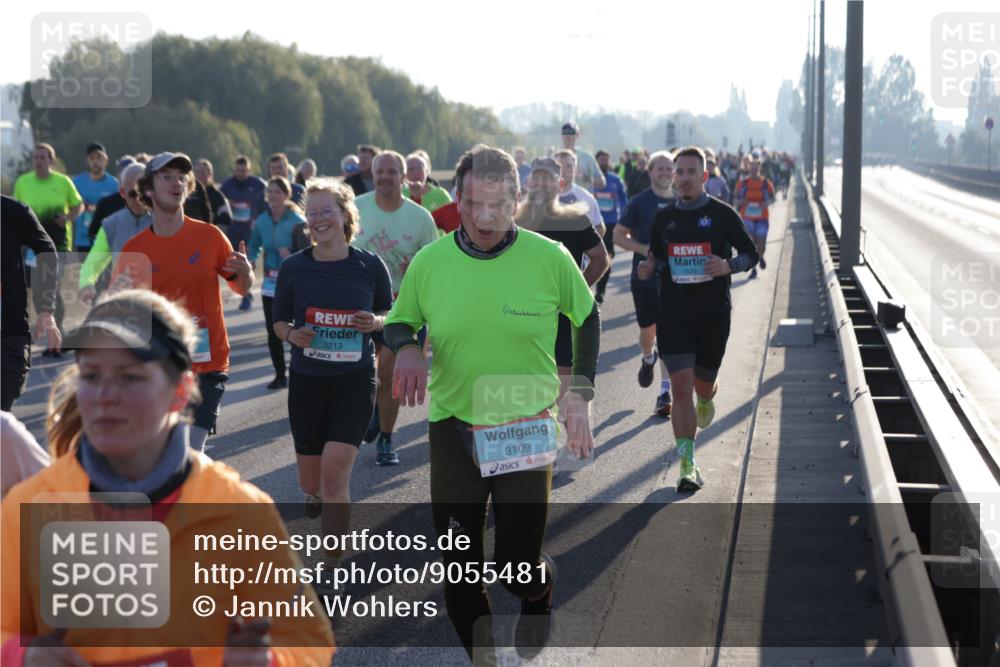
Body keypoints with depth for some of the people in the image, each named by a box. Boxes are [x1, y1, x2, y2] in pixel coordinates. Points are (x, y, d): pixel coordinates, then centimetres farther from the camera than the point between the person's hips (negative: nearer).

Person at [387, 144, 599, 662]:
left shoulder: (550, 259, -10)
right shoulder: (428, 263, -7)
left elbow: (586, 318, 6)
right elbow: (399, 322, 8)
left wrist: (579, 392, -2)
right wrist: (407, 348, -16)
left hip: (527, 429, -2)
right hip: (453, 426, 2)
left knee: (520, 567, -4)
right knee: (459, 569, 7)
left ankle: (540, 591, 35)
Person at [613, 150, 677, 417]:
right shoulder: (639, 202, -2)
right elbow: (619, 235, -2)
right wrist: (646, 249, -16)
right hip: (644, 277, -1)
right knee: (647, 331, 9)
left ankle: (665, 392, -4)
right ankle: (648, 359, 44)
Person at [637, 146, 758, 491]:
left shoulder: (722, 214, -2)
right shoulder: (663, 218, 6)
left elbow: (750, 253, 5)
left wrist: (729, 266, -15)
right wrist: (649, 267, -6)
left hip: (713, 313, -1)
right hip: (673, 312, 1)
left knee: (702, 384, 12)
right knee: (680, 385, -9)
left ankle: (706, 399, 53)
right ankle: (687, 464, -4)